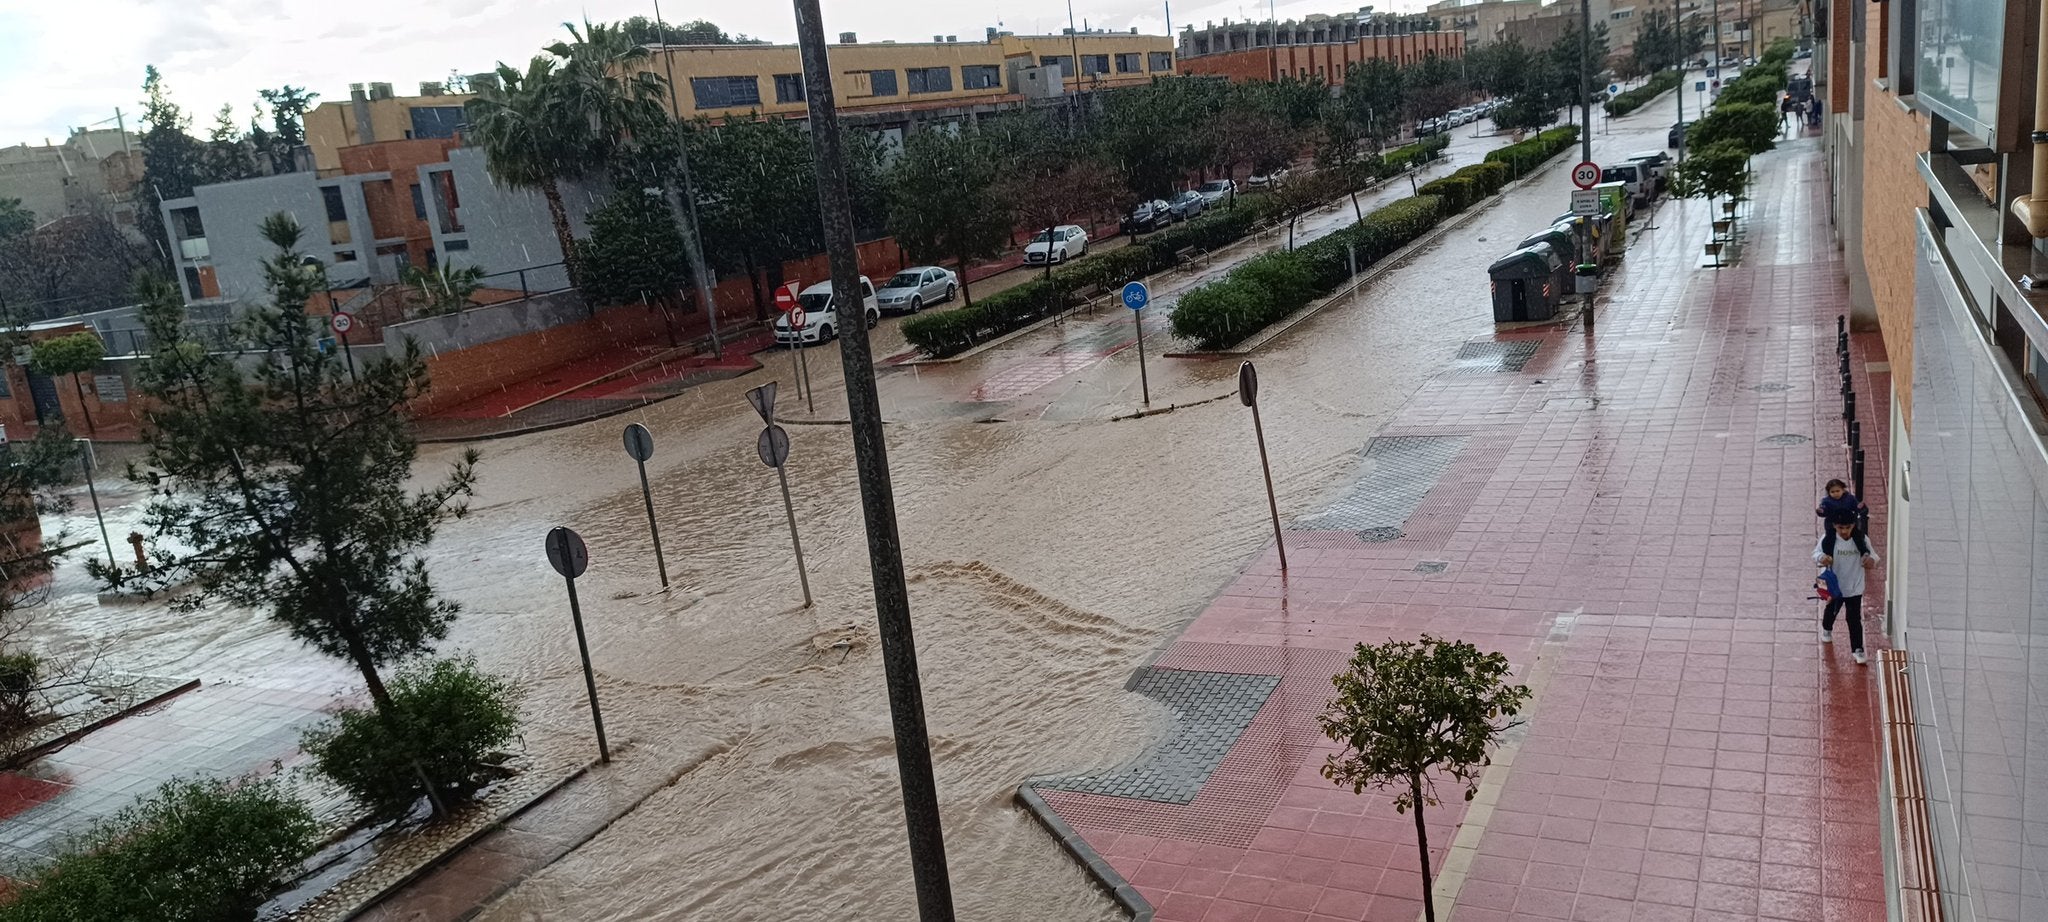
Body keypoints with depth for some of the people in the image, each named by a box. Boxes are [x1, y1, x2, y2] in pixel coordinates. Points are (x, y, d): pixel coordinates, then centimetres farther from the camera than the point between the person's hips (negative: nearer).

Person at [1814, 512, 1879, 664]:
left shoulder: (1861, 540, -13)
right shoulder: (1828, 540, -17)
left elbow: (1871, 554, -3)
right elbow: (1816, 552, -9)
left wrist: (1872, 559, -27)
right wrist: (1821, 557, -33)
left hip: (1855, 587, -1)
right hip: (1834, 586, 1)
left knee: (1854, 619, 1)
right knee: (1831, 610, 26)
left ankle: (1858, 649, 8)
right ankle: (1827, 629, 56)